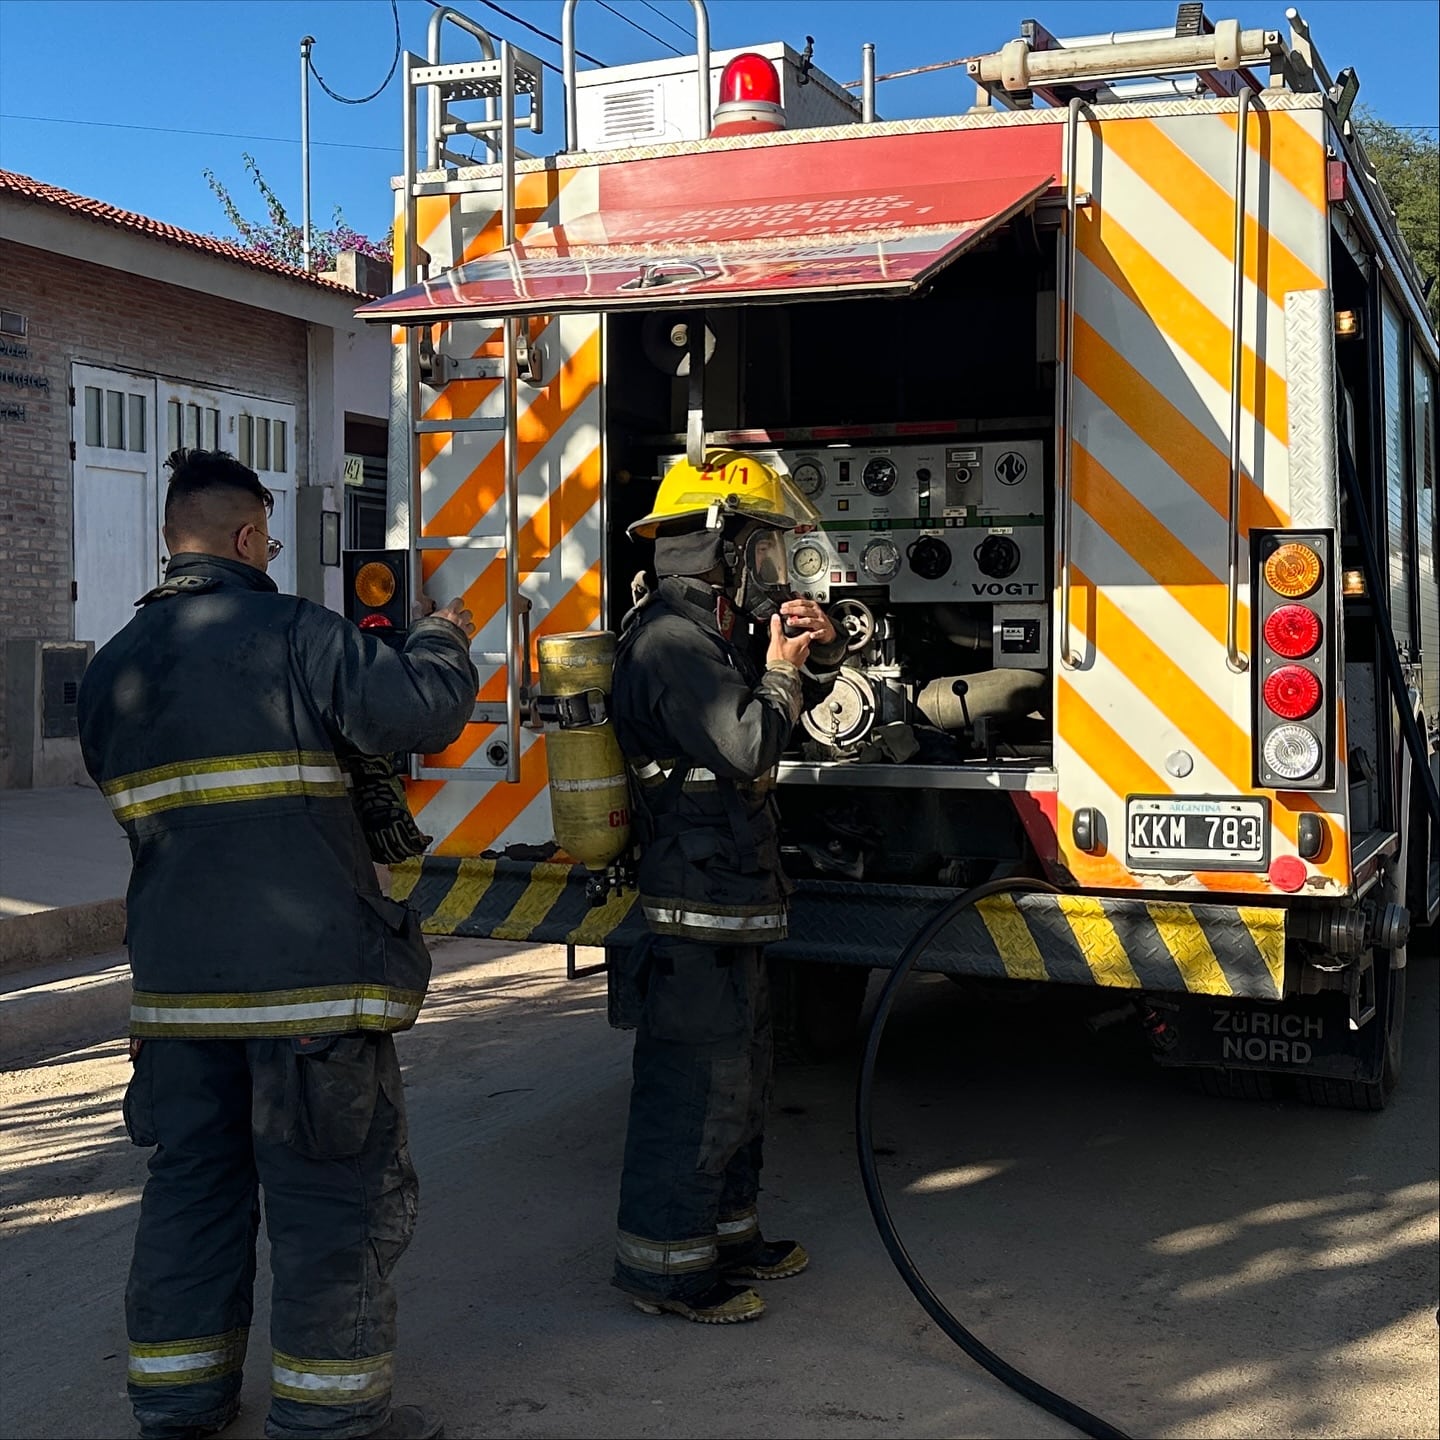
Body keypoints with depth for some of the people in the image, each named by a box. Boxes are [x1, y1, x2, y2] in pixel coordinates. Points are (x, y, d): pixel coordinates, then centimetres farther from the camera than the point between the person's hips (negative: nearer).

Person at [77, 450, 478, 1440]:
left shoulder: (112, 670, 12)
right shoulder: (291, 633, -10)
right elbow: (423, 708, -15)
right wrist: (443, 636, 4)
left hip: (177, 976, 7)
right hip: (310, 969, -7)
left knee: (194, 1179, 18)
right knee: (335, 1192, 3)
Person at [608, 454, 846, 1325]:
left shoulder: (712, 632, 17)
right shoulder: (672, 640, -17)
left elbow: (790, 711, 26)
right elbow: (750, 747, -26)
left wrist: (817, 651, 7)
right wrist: (783, 666, -10)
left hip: (732, 905, 11)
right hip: (699, 906, -11)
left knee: (740, 1076, 19)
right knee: (694, 1085, -4)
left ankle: (727, 1234, 32)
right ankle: (665, 1266, 7)